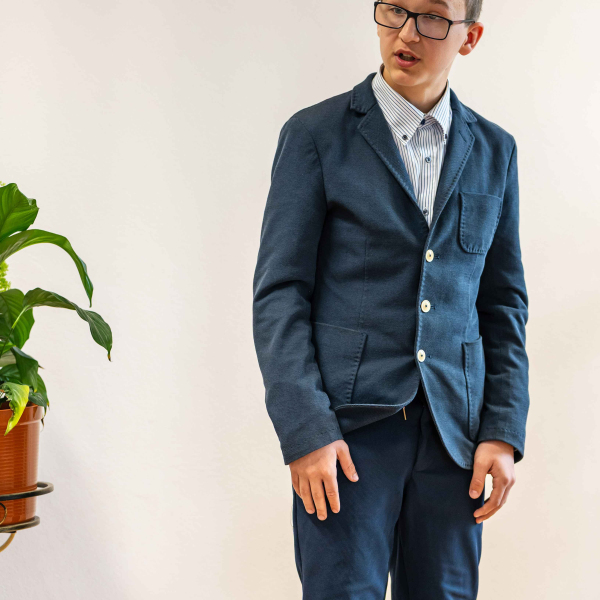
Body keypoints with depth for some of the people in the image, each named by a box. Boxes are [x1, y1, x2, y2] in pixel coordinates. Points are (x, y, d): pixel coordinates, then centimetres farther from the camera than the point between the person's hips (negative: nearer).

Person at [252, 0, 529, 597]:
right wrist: (305, 431, -12)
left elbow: (503, 302, 13)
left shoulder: (494, 151, 11)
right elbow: (279, 293, -3)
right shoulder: (315, 134, 1)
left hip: (452, 432, 3)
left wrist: (504, 432, 3)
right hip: (346, 429, -3)